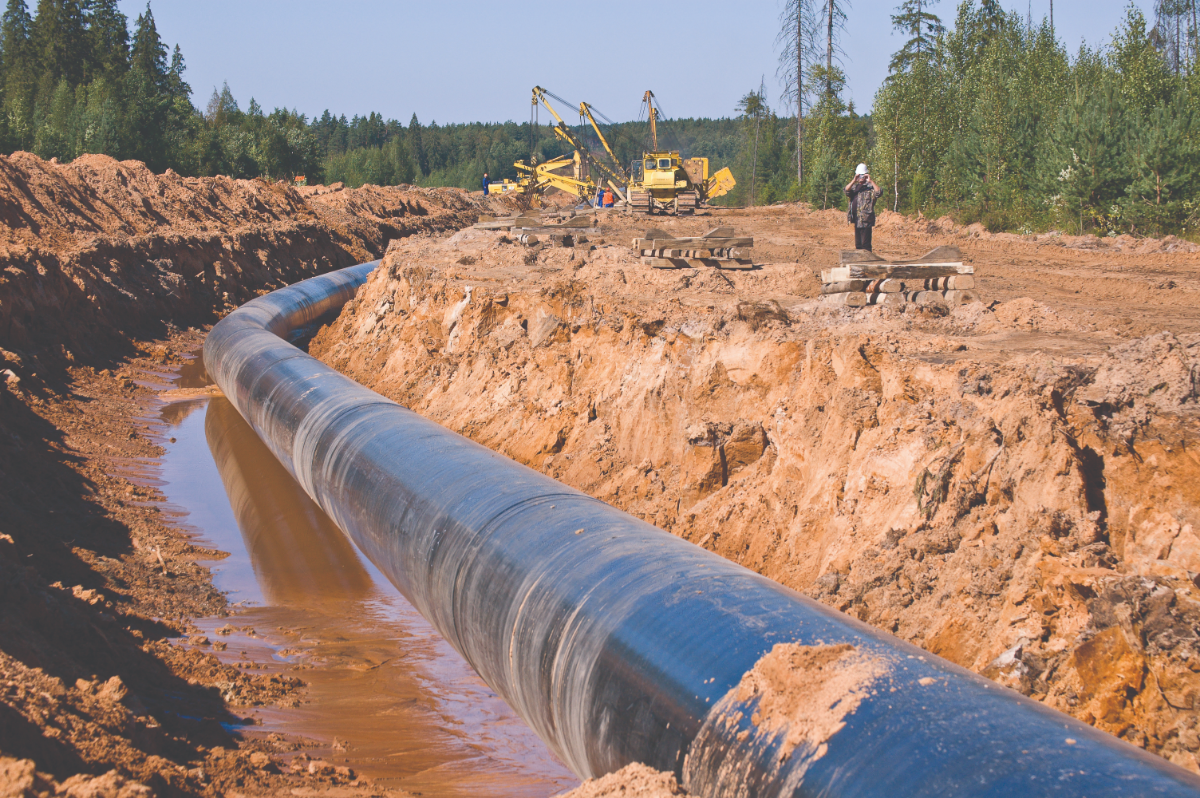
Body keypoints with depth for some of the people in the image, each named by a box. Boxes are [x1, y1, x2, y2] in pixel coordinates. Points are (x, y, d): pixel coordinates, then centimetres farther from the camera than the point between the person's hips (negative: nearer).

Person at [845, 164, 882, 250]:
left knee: (865, 244, -8)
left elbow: (879, 193, -19)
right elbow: (847, 191, -1)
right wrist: (854, 181, -14)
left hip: (866, 219, -7)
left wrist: (871, 181, -22)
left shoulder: (870, 187, -2)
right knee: (858, 243, 13)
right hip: (856, 219, 7)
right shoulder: (855, 186, 16)